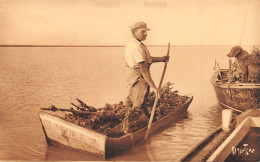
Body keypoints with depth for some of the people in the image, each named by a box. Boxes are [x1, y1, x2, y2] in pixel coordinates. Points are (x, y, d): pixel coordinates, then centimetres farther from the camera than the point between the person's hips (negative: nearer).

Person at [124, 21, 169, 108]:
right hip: (139, 77, -10)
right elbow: (143, 69, -30)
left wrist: (161, 59, 13)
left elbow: (146, 59, 15)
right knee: (138, 103, 2)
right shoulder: (137, 47, -26)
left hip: (132, 74, 10)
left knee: (130, 99, 23)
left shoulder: (130, 43, 6)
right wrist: (153, 86, -29)